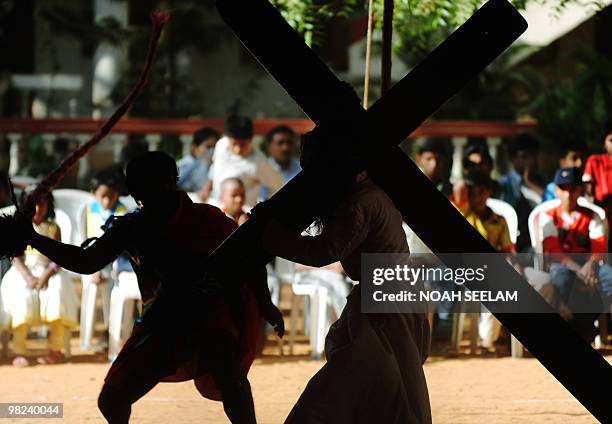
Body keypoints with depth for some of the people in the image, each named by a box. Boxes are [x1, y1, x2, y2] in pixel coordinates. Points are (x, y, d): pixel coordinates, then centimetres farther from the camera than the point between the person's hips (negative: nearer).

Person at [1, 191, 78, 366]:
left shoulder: (52, 228, 9)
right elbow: (16, 258, -3)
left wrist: (46, 276, -19)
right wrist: (28, 277, -20)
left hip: (47, 272, 1)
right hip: (23, 272, -1)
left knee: (58, 292, -31)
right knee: (22, 298, -32)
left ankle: (55, 349, -22)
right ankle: (19, 351, -28)